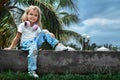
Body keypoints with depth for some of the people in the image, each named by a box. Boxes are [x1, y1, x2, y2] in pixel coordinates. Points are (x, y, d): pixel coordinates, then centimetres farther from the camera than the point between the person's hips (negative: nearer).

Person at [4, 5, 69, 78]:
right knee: (33, 48, -40)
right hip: (25, 44, -5)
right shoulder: (22, 25, 1)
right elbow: (17, 37, 2)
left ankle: (57, 46, -14)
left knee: (44, 33, -8)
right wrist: (11, 47, -1)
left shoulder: (37, 27, 13)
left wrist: (49, 34, -11)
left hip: (35, 42, 5)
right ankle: (32, 71, -38)